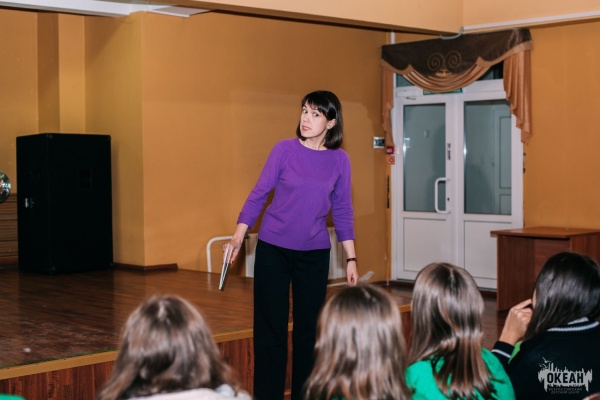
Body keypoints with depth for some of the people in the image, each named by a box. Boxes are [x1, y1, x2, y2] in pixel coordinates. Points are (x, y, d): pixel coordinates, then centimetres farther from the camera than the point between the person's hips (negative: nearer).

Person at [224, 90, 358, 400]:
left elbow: (342, 211, 6)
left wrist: (351, 259, 5)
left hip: (314, 255, 2)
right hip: (273, 250, -1)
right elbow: (259, 193, -2)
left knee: (309, 328, 8)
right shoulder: (285, 149, -5)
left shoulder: (339, 160, 0)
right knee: (271, 327, 3)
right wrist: (239, 235, -12)